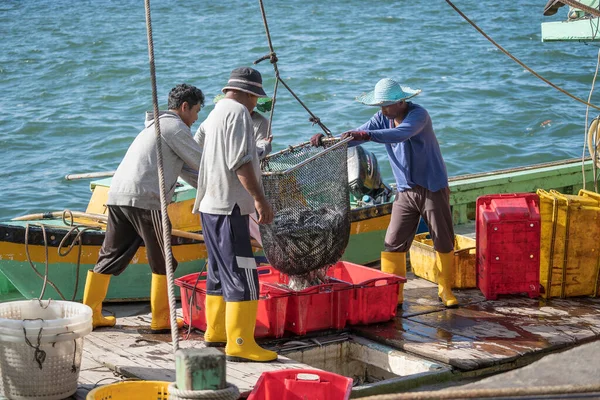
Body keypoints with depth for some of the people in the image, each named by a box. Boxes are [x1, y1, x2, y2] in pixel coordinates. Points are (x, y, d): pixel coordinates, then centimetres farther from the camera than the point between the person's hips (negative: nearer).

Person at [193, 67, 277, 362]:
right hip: (228, 208, -11)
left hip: (210, 205, 11)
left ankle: (215, 332, 28)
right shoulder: (238, 113, -10)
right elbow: (240, 161, -20)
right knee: (242, 277, -10)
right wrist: (260, 199, -22)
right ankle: (239, 344, -11)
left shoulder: (216, 113, 20)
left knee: (220, 272, 19)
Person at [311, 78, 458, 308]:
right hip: (406, 191, 5)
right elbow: (355, 135, -3)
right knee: (393, 243, -3)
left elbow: (401, 134, -38)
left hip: (433, 188, -5)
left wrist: (366, 135, -49)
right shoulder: (383, 118, 2)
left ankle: (445, 291, 16)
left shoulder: (418, 115, -19)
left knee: (444, 242, 1)